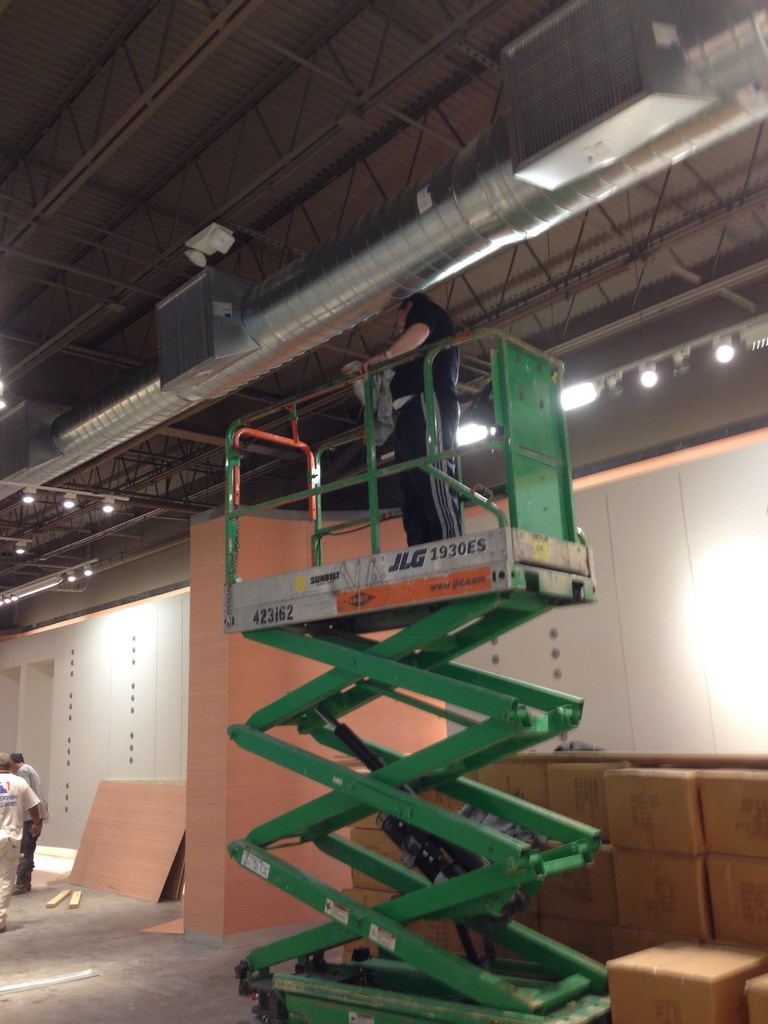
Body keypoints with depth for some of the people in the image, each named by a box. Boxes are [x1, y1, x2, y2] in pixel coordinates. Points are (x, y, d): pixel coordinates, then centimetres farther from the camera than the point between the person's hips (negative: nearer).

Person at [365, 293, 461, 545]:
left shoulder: (424, 307, 19)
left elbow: (420, 330, -3)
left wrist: (386, 355, -5)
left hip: (427, 404, -8)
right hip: (412, 412, 9)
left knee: (434, 480, -23)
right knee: (415, 496, -6)